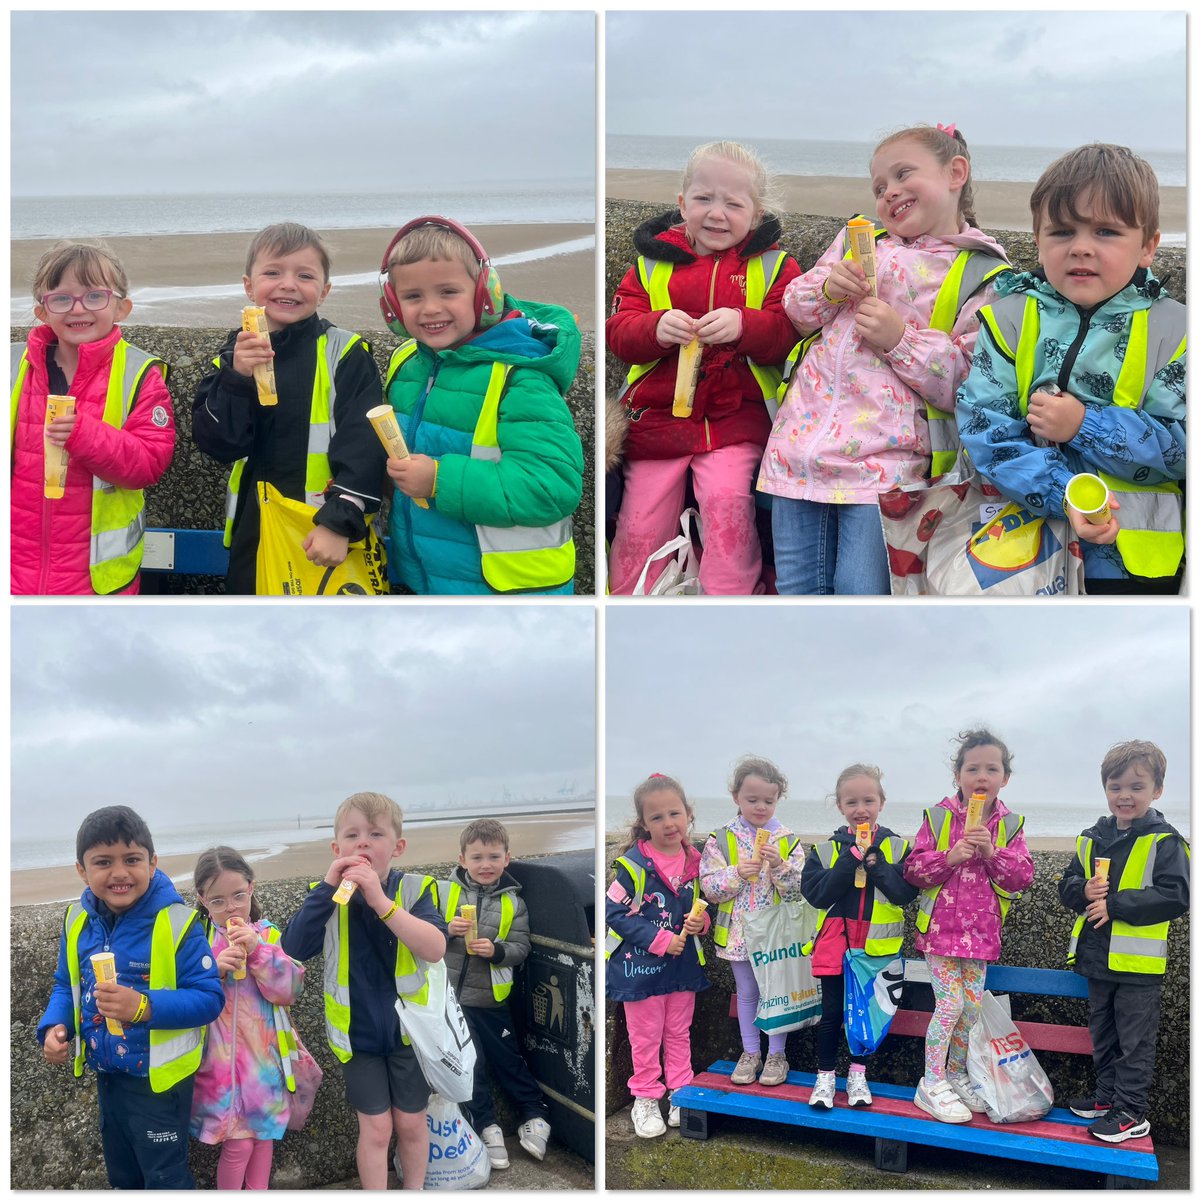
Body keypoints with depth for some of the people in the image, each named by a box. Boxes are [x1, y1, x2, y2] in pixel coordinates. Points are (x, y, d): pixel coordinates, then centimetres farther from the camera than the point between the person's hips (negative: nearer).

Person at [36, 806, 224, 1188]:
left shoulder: (175, 922, -22)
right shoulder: (78, 920, -4)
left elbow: (209, 998, -23)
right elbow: (67, 985, 10)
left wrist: (145, 1007, -36)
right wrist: (55, 1026, -9)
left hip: (160, 1078, -6)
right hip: (106, 1075, 6)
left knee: (165, 1178, 8)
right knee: (123, 1175, 25)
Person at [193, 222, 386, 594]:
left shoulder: (345, 354, -6)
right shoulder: (237, 353, 7)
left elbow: (362, 447, -14)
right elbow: (218, 443, -3)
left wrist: (340, 521, -23)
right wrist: (237, 379, -17)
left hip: (330, 538, -4)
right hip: (254, 532, 4)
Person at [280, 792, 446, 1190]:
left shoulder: (414, 889, -13)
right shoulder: (327, 897, -8)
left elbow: (435, 947, -29)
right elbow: (293, 949, -23)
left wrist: (380, 900, -37)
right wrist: (328, 887, -32)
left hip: (410, 1029, 0)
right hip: (358, 1034, 0)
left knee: (410, 1122, 14)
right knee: (375, 1127, 5)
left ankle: (415, 1190, 35)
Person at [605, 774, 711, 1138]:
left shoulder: (696, 862, 0)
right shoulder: (633, 865, -18)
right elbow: (613, 912, -18)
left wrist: (700, 922, -8)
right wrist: (658, 939, -20)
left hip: (683, 964, 5)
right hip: (640, 965, -5)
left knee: (679, 1034, 17)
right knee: (646, 1038, 8)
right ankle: (645, 1100, 22)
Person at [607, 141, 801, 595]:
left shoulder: (773, 267, 4)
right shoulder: (653, 261, 8)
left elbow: (787, 335, -6)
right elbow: (618, 330, 1)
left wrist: (743, 325, -25)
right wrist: (656, 328, -20)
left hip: (736, 417, -2)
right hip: (658, 413, 2)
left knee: (726, 496, -24)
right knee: (642, 516, 0)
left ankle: (730, 596, -10)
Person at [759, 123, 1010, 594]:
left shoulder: (983, 276, -1)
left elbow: (971, 382, -7)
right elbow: (797, 311, 18)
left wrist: (901, 340, -16)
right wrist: (828, 289, -3)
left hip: (885, 456, -5)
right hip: (803, 433, 5)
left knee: (862, 591, -8)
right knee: (797, 587, 8)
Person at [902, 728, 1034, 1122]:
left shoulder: (1010, 825, 3)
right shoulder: (938, 817, -5)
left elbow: (1023, 876, -4)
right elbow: (913, 869, -7)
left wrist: (993, 853, -19)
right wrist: (950, 856, -22)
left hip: (981, 933, 4)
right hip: (940, 927, -3)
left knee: (973, 1007, 9)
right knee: (950, 1004, -7)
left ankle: (956, 1075, 26)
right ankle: (932, 1084, 4)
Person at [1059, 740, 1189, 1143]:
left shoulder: (1165, 842, -10)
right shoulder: (1091, 840, 7)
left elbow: (1174, 897, -19)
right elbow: (1067, 885, 13)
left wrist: (1115, 904, -22)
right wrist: (1083, 891, -11)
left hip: (1139, 962, -6)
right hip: (1098, 959, 6)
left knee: (1135, 1041, 3)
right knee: (1103, 1034, 18)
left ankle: (1131, 1112, 10)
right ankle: (1107, 1096, 31)